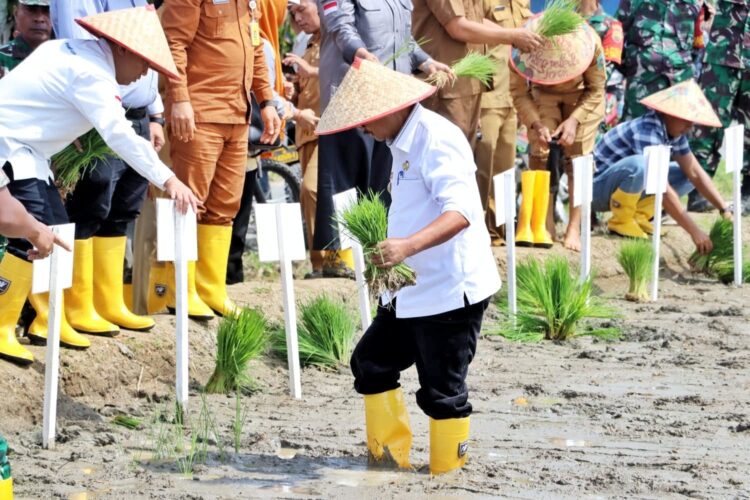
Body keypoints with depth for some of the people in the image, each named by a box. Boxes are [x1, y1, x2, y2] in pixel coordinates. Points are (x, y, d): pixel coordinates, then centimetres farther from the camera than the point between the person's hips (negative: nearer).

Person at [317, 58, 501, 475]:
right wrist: (390, 254, 25)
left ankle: (447, 474, 8)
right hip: (411, 289, 11)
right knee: (371, 362, 15)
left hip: (450, 290, -11)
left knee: (442, 391, -3)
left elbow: (460, 213, -31)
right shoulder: (403, 143, 12)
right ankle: (388, 456, 26)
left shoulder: (436, 140, -19)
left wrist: (409, 245, -44)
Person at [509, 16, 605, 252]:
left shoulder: (590, 45, -36)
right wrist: (535, 124, -33)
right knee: (541, 154, -12)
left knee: (577, 156, -12)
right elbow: (519, 92, -19)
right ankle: (545, 226, -8)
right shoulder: (523, 48, -34)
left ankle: (574, 228, -11)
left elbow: (596, 90, -19)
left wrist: (574, 120, -31)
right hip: (543, 95, 1)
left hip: (582, 96, -1)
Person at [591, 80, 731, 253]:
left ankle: (637, 216, 1)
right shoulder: (647, 132, -29)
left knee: (687, 176, 0)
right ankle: (621, 220, -15)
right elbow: (663, 189, -33)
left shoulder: (673, 133, -2)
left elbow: (695, 173, 0)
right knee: (640, 164, -37)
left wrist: (725, 211, -9)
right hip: (598, 187, -9)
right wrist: (694, 231, -34)